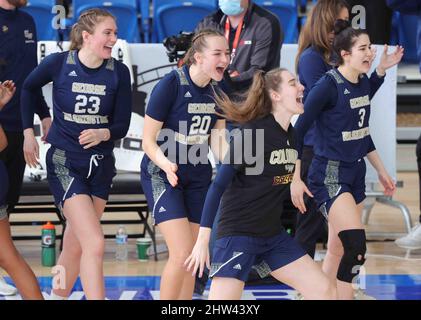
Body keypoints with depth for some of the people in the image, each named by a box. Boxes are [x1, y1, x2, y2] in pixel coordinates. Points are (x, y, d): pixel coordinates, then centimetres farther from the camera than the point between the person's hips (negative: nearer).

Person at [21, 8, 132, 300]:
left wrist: (103, 134, -24)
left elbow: (122, 125, -3)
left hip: (101, 164, 4)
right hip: (65, 163, -4)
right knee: (95, 243, -17)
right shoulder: (59, 63, -11)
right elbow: (28, 89, 9)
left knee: (75, 246, 13)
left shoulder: (119, 72, -5)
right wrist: (28, 133, 7)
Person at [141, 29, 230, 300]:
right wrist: (166, 165, -34)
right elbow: (148, 140, -16)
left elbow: (217, 140, 6)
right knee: (181, 253, -18)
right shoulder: (171, 85, -19)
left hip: (198, 178, 7)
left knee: (192, 258, 8)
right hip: (162, 174, -6)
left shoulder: (217, 91, -1)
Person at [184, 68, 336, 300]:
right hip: (238, 234, -8)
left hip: (273, 235, 8)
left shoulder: (292, 135, 7)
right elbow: (218, 186, -15)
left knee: (325, 292, 3)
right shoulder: (254, 132, -15)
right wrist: (203, 240, -17)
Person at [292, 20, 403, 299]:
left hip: (356, 174, 8)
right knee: (356, 247, -19)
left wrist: (381, 170, 24)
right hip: (330, 176, -8)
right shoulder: (328, 85, -16)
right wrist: (295, 180, -15)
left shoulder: (364, 83, 6)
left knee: (337, 253, 10)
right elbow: (298, 131, -13)